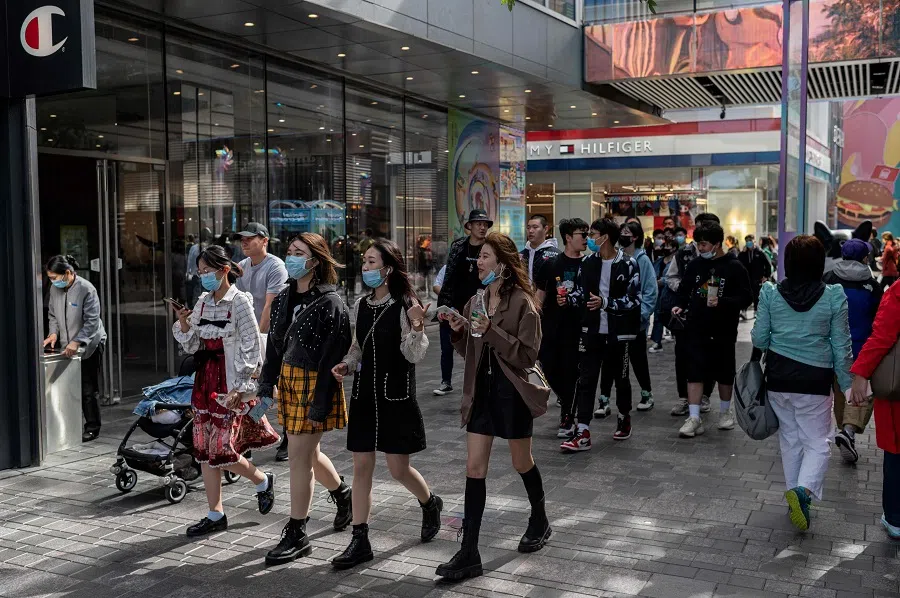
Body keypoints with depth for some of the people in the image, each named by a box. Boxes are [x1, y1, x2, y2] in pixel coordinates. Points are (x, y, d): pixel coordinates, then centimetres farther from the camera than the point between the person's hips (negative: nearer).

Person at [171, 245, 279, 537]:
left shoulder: (239, 302, -10)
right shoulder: (203, 302, 9)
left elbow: (250, 349, -12)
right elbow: (192, 346, 11)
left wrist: (238, 389, -16)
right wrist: (183, 322, -7)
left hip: (231, 383, -7)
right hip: (205, 379, 7)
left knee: (223, 449, -6)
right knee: (205, 449, 6)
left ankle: (263, 481, 22)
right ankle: (216, 514, 16)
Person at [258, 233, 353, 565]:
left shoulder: (329, 302, -16)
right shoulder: (284, 298, 7)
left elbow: (332, 357, -18)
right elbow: (274, 345, 12)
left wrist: (320, 405, -20)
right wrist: (266, 386, 5)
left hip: (314, 384, -8)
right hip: (288, 381, 8)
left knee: (299, 458, -4)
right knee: (307, 452, 19)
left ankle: (296, 535, 9)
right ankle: (343, 494, 44)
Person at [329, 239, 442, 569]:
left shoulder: (405, 306, -11)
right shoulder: (360, 305, 6)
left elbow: (415, 355, -14)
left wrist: (417, 326, -31)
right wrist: (346, 365, -2)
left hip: (396, 396, -5)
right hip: (364, 394, 5)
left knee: (399, 468, 4)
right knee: (361, 466, 5)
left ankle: (430, 504, 36)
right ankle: (360, 541, 12)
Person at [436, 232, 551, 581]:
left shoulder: (521, 303, -11)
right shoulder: (475, 302, 7)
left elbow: (527, 355, -16)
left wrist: (492, 332, -24)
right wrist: (459, 332, -6)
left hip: (512, 392, -5)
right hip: (481, 391, 5)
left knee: (521, 462, 14)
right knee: (474, 468, 1)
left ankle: (539, 521, 42)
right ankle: (469, 554, 4)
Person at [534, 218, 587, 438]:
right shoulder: (551, 264, 1)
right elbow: (540, 295, 6)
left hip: (578, 329, -1)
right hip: (551, 329, 1)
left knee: (570, 373, 2)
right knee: (550, 370, 5)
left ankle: (567, 418, 15)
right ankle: (566, 403, 33)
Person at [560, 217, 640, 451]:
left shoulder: (628, 264, -8)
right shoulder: (588, 262, 5)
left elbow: (634, 300, -12)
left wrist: (605, 303, -21)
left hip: (617, 332, -3)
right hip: (592, 329, 3)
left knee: (620, 377, 14)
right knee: (586, 379, -4)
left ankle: (624, 417, 39)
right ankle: (583, 433, -4)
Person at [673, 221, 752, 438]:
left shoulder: (734, 267, -7)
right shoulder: (695, 265, 4)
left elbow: (746, 298, -10)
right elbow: (684, 290, 15)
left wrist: (722, 303, -25)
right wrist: (680, 305, -4)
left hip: (723, 331, -2)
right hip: (696, 329, 2)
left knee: (724, 373, 13)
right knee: (695, 372, -2)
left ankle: (725, 411, 32)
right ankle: (694, 418, 0)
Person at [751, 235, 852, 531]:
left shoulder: (771, 293, -6)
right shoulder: (833, 296, -9)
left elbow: (759, 338, -1)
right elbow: (841, 345, -4)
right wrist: (848, 383, 6)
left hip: (778, 376, 3)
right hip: (814, 379, -2)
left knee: (790, 438, 18)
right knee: (817, 442, 7)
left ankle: (794, 492, 24)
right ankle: (804, 489, -16)